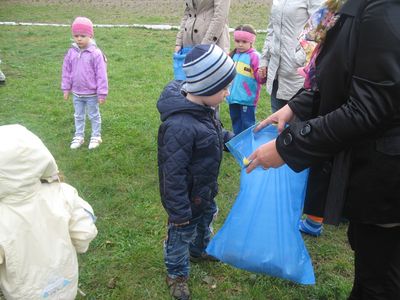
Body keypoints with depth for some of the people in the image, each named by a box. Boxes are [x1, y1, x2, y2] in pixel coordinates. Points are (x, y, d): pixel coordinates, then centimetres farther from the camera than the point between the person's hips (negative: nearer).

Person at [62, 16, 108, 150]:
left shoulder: (95, 53, -18)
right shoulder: (71, 52, -4)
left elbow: (101, 75, -16)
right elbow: (66, 71, 5)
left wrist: (102, 93, -14)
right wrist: (66, 88, 6)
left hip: (91, 94, -4)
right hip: (77, 93, 5)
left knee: (94, 116, 13)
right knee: (78, 116, 18)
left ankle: (96, 136, 28)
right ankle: (79, 136, 33)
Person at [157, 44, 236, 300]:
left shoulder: (204, 108, -9)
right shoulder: (180, 126, -39)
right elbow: (173, 174, -32)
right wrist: (179, 211, -25)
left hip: (204, 190, 9)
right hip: (187, 197, -9)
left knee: (206, 218, 32)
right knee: (182, 233, 15)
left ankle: (200, 250, 62)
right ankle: (177, 273, 42)